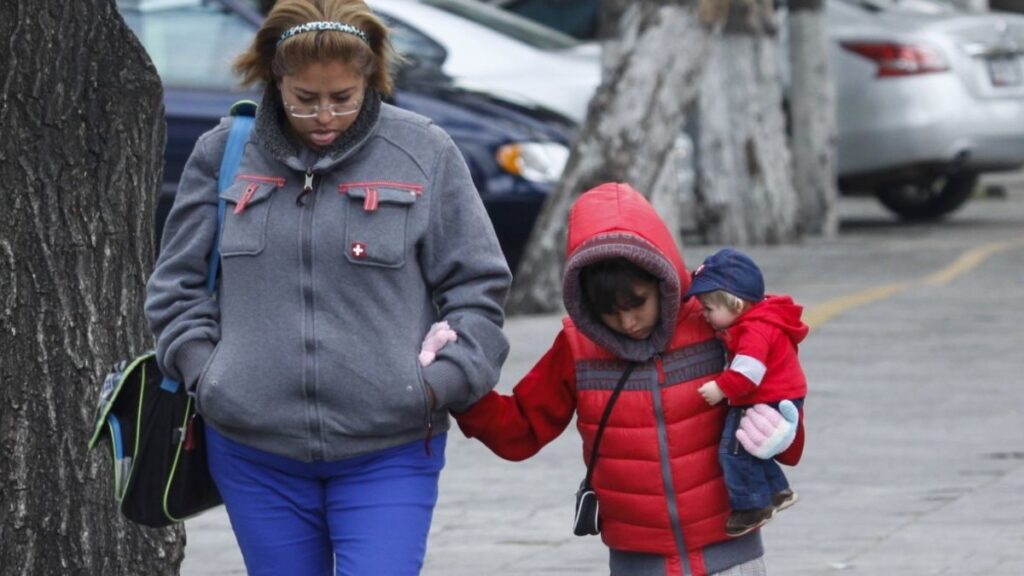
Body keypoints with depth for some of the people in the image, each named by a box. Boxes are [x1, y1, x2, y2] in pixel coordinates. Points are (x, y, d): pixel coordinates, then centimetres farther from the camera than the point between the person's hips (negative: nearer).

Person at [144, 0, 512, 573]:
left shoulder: (424, 154, -1)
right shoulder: (223, 153, 4)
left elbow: (478, 288, 3)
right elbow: (177, 284, 12)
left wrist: (438, 384, -8)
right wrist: (206, 375, -1)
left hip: (389, 455, -2)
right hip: (255, 454, 2)